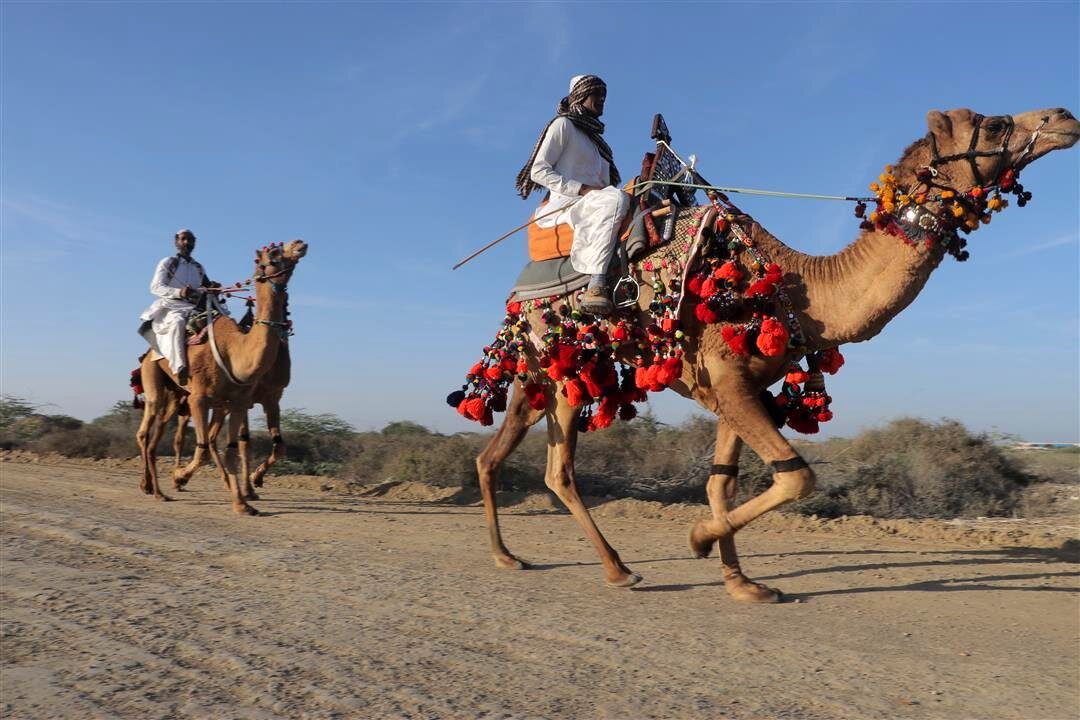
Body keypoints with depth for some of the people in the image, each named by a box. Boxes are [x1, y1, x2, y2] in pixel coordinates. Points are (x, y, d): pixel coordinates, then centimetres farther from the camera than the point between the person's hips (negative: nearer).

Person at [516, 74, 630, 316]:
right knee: (616, 198, -35)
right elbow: (538, 171, -4)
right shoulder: (563, 124, 8)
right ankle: (595, 284, -45)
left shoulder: (595, 137, 31)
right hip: (565, 205, -8)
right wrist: (582, 189, -14)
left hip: (594, 206, 8)